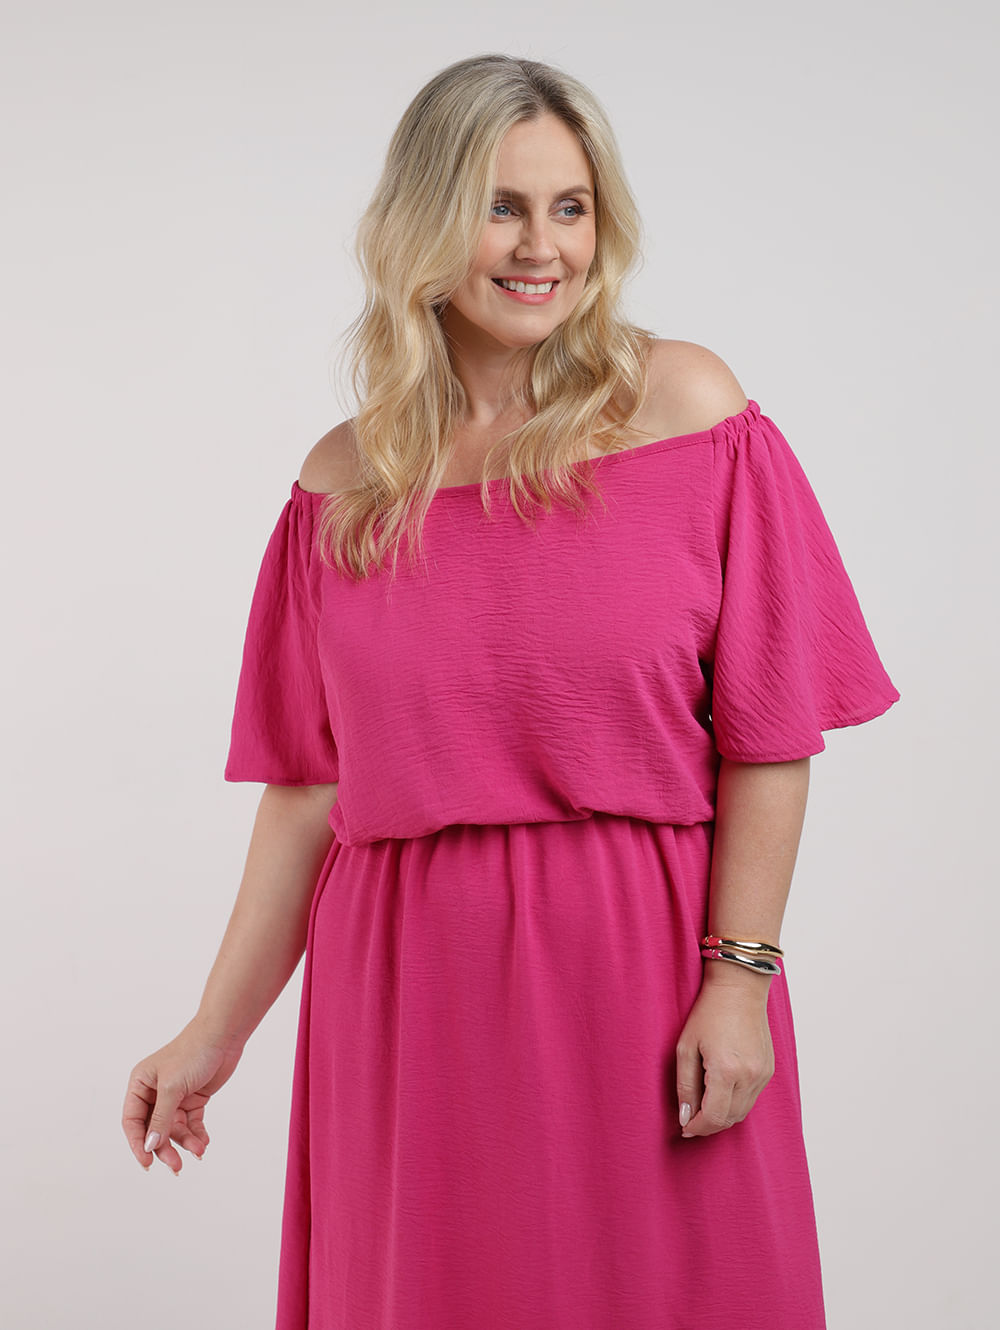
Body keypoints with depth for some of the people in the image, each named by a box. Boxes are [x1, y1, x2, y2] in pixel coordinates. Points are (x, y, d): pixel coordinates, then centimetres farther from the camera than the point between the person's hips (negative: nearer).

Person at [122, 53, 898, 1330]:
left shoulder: (686, 408, -2)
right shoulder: (347, 482, 4)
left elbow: (768, 733, -5)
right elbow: (310, 784, 6)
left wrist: (741, 979, -11)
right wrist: (216, 1030, 4)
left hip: (641, 969, -2)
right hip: (408, 986, 2)